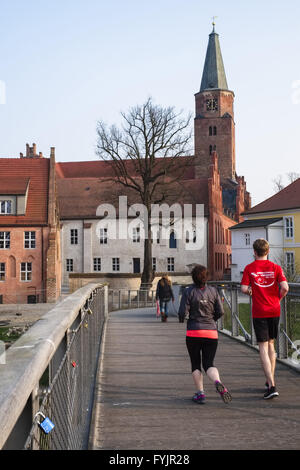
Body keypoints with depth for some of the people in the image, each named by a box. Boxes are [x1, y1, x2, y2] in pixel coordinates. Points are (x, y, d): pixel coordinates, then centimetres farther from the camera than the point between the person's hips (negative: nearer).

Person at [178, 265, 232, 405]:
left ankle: (200, 393, 9)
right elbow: (220, 312, 1)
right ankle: (218, 382, -22)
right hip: (211, 332, 2)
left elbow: (183, 312, -10)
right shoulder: (213, 291, 2)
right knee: (208, 364, 7)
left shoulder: (188, 291, -6)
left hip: (193, 332, -2)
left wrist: (181, 319, 12)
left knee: (195, 364, 13)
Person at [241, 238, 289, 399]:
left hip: (259, 313, -3)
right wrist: (277, 299, 8)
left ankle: (272, 386, -13)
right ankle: (270, 381, 28)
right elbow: (285, 288, -10)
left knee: (263, 348, -3)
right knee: (271, 344, 19)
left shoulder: (249, 268, -4)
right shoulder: (275, 267, 0)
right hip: (274, 311, 3)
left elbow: (244, 289, -10)